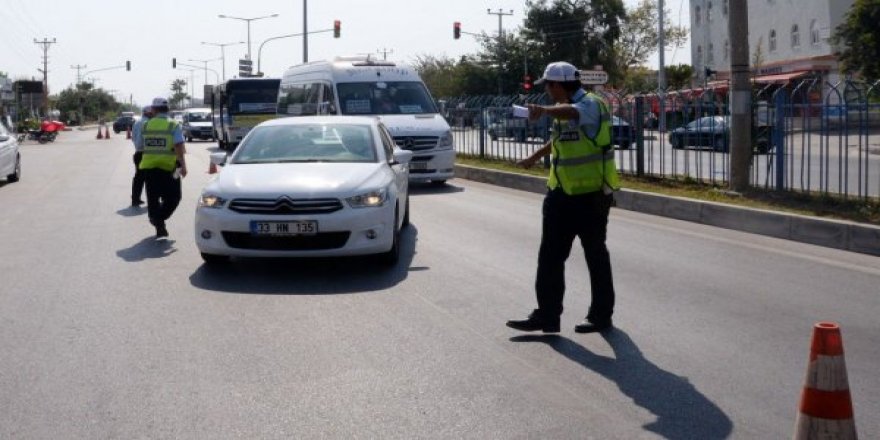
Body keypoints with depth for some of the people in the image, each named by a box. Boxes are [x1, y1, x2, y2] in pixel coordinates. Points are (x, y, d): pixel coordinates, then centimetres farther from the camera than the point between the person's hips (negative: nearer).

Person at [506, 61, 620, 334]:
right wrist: (535, 158, 49)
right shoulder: (563, 109, 14)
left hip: (590, 194, -9)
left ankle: (601, 315, 15)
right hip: (562, 194, 9)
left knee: (596, 255, 4)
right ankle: (547, 315, 10)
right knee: (550, 256, 6)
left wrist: (544, 110, -59)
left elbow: (572, 113, -39)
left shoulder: (592, 104, -14)